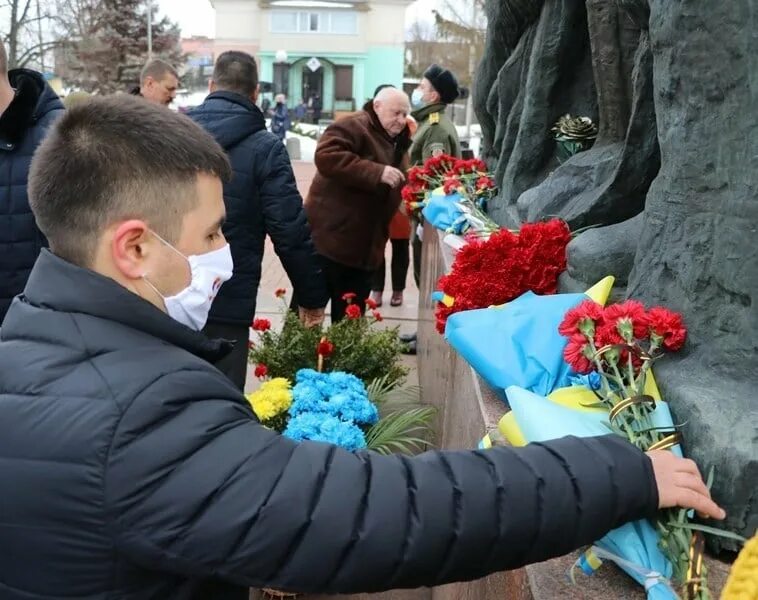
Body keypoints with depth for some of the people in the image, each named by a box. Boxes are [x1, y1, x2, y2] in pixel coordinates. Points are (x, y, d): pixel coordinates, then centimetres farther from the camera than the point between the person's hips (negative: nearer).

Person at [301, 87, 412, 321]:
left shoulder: (397, 142, 16)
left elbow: (395, 188, 27)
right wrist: (377, 172, -30)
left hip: (365, 246, 8)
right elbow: (327, 157, -28)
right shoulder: (353, 126, -11)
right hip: (330, 237, -8)